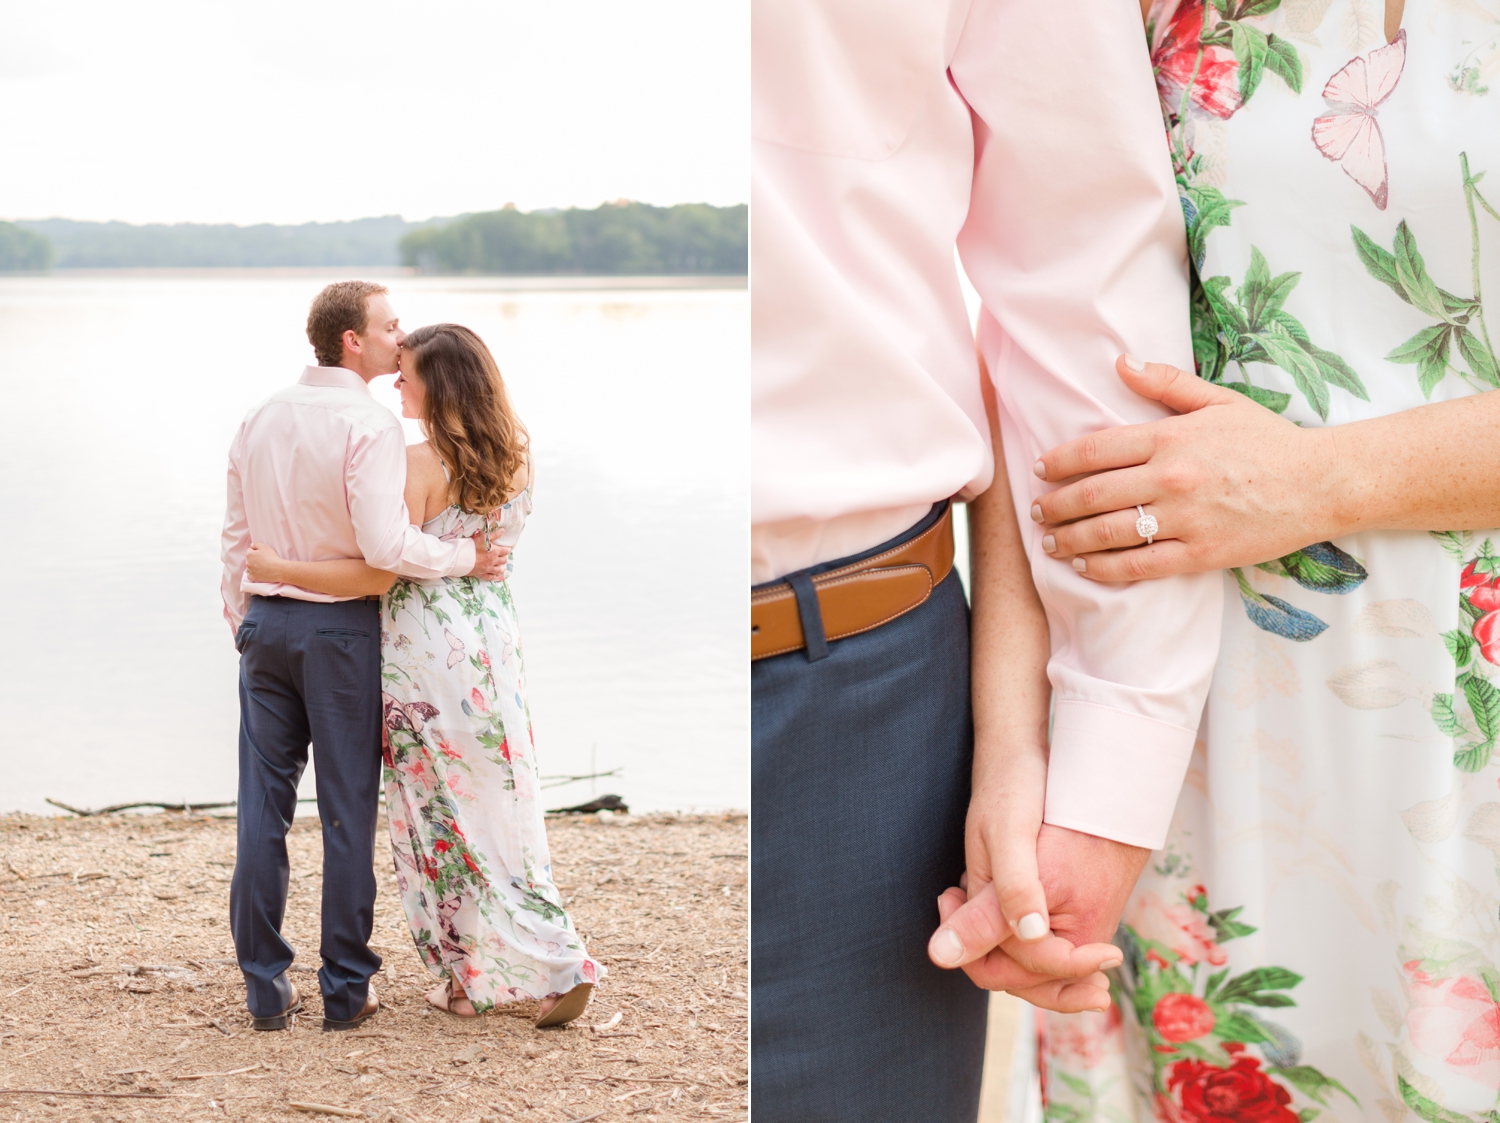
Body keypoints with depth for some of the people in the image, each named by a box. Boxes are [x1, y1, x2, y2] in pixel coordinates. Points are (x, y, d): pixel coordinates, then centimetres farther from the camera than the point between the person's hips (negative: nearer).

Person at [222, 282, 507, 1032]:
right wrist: (467, 557, -10)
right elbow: (385, 545, -23)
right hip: (341, 628, -6)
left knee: (263, 803, 8)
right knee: (346, 808, 3)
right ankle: (345, 990, 9)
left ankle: (266, 989, 12)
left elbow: (237, 533, 12)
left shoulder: (262, 417, 8)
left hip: (266, 621, 6)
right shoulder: (371, 426, -14)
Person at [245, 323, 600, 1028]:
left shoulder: (421, 464, -16)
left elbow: (380, 575, -19)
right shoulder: (517, 458, 5)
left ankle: (466, 978, 13)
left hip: (426, 648, -6)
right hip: (493, 643, 6)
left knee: (437, 812, 6)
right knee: (498, 809, 14)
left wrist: (278, 568, -10)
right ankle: (556, 967, 13)